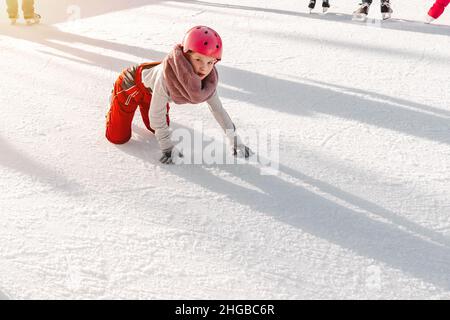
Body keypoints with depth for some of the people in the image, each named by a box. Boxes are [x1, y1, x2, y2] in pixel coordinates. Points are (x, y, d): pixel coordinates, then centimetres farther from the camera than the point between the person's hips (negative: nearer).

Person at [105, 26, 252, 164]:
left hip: (151, 91, 5)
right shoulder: (167, 74, -44)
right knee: (118, 137, 0)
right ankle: (114, 98, 27)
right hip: (132, 84, -5)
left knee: (159, 127, 18)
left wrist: (235, 141, -14)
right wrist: (167, 148, -28)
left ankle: (141, 104, 43)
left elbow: (217, 108, -13)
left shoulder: (208, 79, -26)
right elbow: (156, 114, -34)